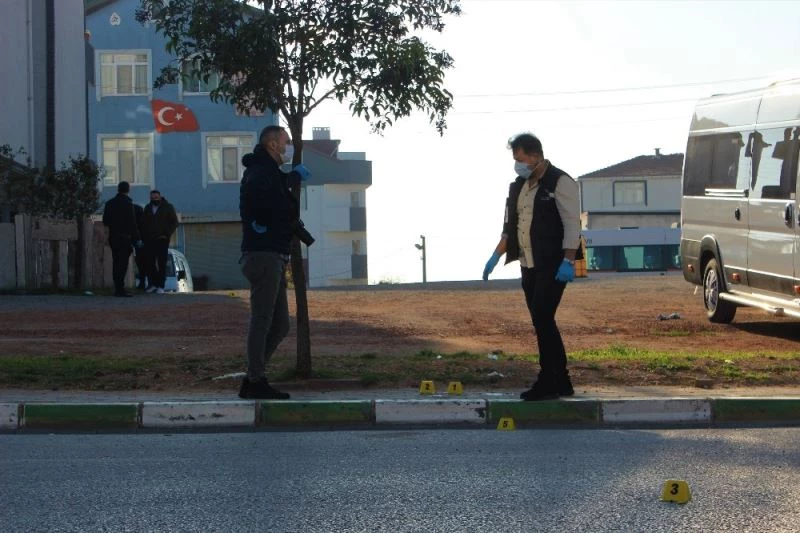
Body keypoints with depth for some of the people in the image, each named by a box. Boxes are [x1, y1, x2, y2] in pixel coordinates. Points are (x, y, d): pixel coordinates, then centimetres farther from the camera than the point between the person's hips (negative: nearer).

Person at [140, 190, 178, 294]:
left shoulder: (168, 207, 2)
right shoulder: (147, 208, 15)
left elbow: (174, 223, 0)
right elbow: (143, 223, 20)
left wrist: (167, 235, -10)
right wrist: (143, 236, 7)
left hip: (162, 240, -4)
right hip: (149, 240, 4)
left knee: (161, 263, -4)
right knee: (149, 263, 1)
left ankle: (160, 286, -3)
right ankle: (153, 284, 10)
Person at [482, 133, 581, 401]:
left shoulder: (560, 182, -8)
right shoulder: (518, 186, 15)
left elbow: (572, 224, -14)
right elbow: (510, 226, 22)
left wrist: (568, 261, -22)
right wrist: (496, 256, 16)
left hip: (552, 266, -8)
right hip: (529, 265, 8)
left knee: (542, 319, -13)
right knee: (542, 322, 8)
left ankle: (548, 383, -6)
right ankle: (560, 383, 15)